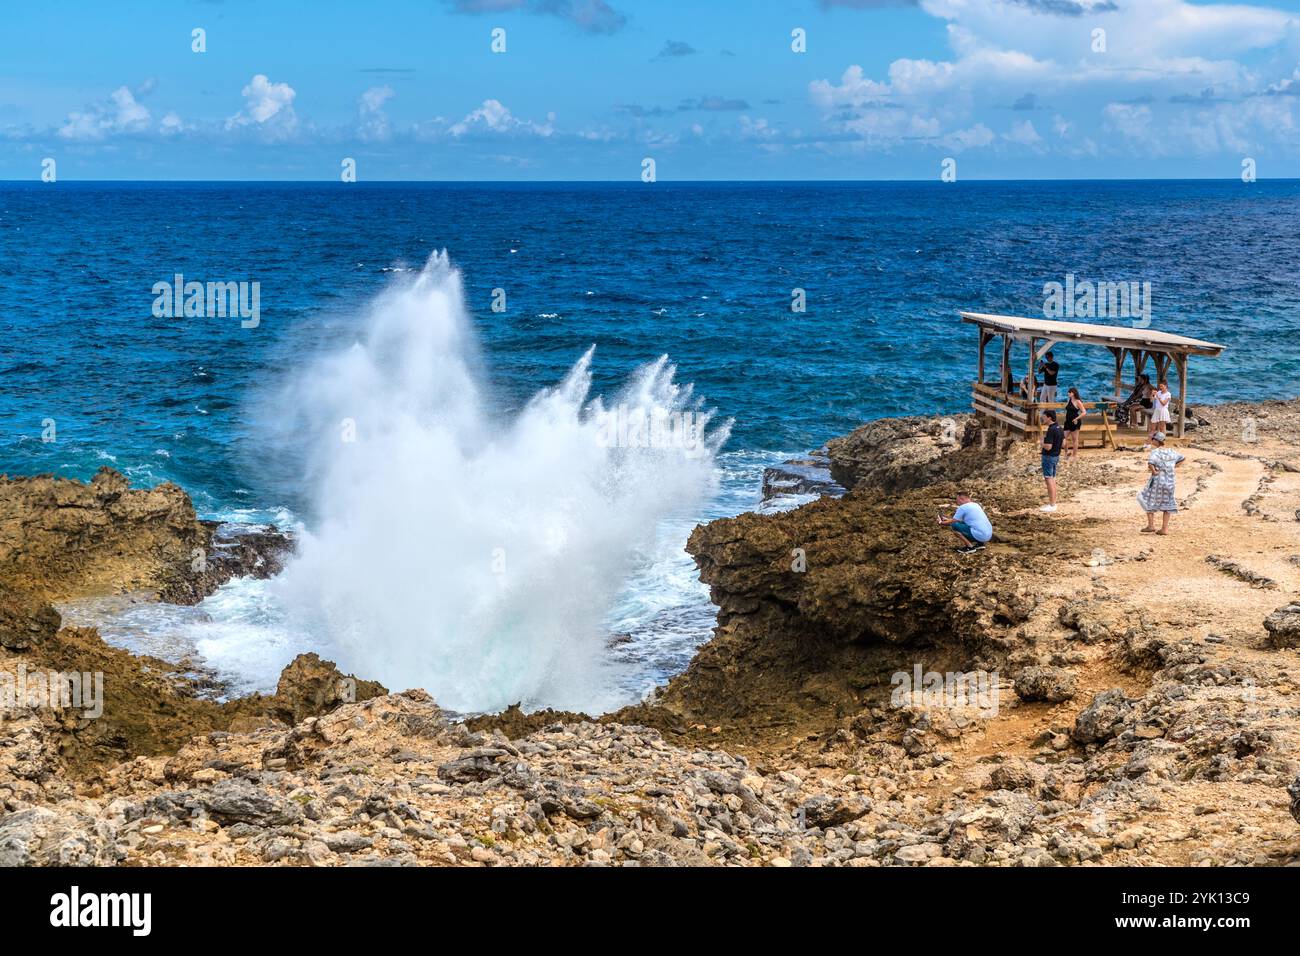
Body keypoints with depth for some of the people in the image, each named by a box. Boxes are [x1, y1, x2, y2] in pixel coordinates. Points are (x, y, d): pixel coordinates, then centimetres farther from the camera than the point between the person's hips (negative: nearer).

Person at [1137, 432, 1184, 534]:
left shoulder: (1155, 452, -16)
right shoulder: (1171, 451, 3)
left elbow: (1150, 462, -34)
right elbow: (1181, 459, 18)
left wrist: (1154, 471, -18)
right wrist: (1173, 468, 14)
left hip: (1157, 480, -6)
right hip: (1169, 481, 6)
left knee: (1149, 502, 12)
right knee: (1166, 504, 13)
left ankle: (1151, 526, 12)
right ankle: (1165, 528, 14)